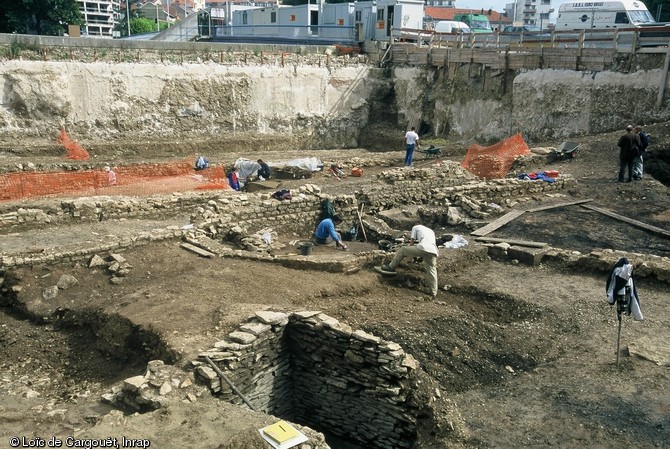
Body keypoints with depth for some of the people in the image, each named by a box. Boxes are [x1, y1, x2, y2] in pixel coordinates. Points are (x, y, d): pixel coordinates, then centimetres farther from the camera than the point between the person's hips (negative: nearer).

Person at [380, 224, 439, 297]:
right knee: (432, 271, 11)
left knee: (401, 250, 11)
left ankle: (391, 267, 13)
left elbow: (412, 241, 22)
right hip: (433, 251, 5)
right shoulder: (431, 231, 43)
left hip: (423, 248, -5)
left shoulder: (416, 227, 26)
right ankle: (434, 293, 11)